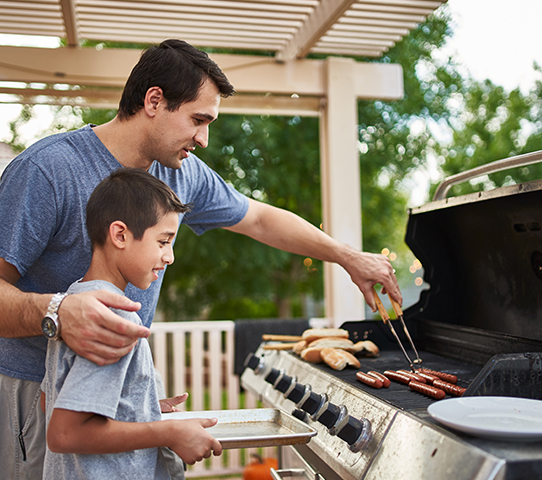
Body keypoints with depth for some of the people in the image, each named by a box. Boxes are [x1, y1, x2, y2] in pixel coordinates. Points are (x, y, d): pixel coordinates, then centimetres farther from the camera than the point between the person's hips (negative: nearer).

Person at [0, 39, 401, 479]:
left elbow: (261, 219, 11)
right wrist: (54, 313, -42)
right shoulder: (47, 169, -20)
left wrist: (350, 258, 11)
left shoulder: (185, 174, 0)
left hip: (125, 385, 5)